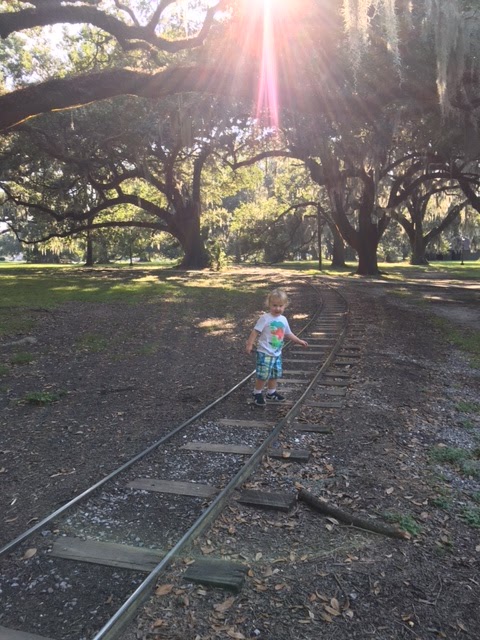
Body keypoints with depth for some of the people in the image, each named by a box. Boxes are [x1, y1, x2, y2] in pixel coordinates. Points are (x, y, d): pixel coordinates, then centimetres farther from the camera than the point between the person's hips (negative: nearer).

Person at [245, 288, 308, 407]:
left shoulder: (283, 320, 7)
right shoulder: (265, 318, -13)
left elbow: (288, 333, 20)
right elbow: (255, 331, -14)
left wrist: (299, 341, 20)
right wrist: (250, 344, -20)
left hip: (277, 353, 7)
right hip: (264, 353, -7)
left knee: (275, 374, 14)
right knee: (263, 374, -6)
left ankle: (271, 393, 31)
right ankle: (257, 393, 12)